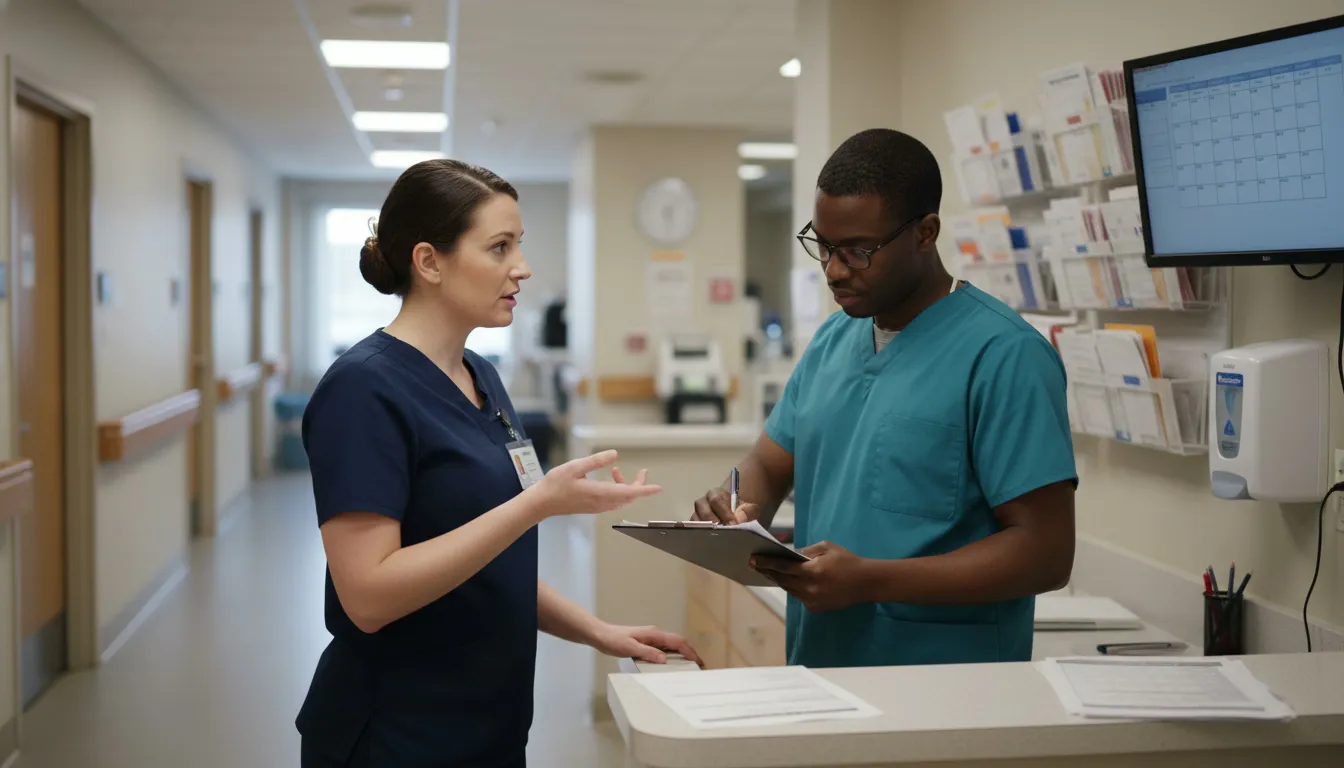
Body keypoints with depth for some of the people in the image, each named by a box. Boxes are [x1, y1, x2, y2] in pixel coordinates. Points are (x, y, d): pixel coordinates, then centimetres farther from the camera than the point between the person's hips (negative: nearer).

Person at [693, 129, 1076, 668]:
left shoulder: (1003, 355, -9)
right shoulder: (832, 340, 14)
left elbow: (1045, 552, -12)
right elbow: (768, 465, 22)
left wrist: (871, 581, -19)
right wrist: (738, 513, -1)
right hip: (816, 666, 6)